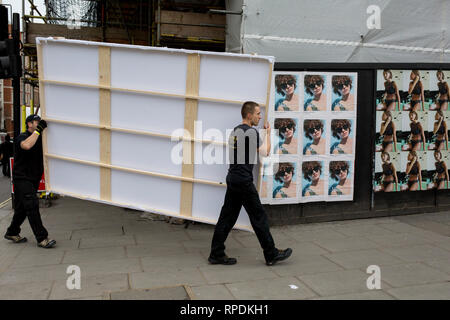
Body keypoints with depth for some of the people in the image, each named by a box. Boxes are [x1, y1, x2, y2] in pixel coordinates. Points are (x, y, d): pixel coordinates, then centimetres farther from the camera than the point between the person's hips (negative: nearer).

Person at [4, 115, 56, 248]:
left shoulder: (39, 138, 13)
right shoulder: (22, 137, -13)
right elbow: (26, 145, -36)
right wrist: (38, 130, -31)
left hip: (33, 179, 8)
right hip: (22, 178, -8)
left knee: (22, 207, 16)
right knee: (32, 206, -12)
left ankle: (12, 233, 31)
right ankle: (42, 239, -11)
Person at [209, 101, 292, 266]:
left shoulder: (235, 131, 16)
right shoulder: (251, 132, -13)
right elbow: (265, 152, -9)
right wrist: (268, 133, 3)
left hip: (232, 178, 9)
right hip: (243, 180, -9)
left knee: (227, 217, 10)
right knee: (259, 217, 1)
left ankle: (216, 255, 14)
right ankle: (271, 254, 12)